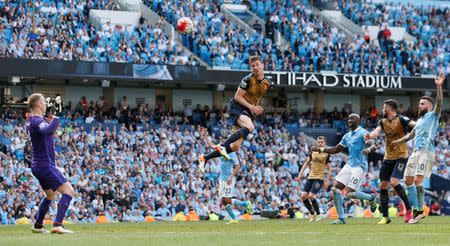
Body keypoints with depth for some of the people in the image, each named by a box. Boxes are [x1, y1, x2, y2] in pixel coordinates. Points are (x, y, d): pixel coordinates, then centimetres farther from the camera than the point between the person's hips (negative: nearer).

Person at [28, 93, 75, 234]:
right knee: (68, 190, -16)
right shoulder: (37, 121, -18)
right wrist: (55, 119, -24)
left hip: (38, 165, 11)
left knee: (51, 195, 26)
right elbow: (48, 130, -40)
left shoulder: (33, 121, 14)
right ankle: (57, 225, -26)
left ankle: (37, 226, 33)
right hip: (45, 165, -11)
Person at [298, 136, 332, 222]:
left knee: (311, 196, -19)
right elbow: (307, 162, 21)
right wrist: (301, 172, 11)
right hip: (310, 177, 6)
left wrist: (327, 180, -8)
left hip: (319, 178, -6)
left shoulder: (327, 154, -3)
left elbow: (329, 169, -2)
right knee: (303, 196, -3)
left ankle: (318, 214, -2)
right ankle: (312, 213, 14)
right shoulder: (313, 152, 11)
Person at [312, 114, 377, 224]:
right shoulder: (347, 136, 17)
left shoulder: (363, 133, -7)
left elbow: (373, 146, -19)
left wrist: (368, 149, -43)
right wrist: (320, 149, 17)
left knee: (349, 193, -16)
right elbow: (336, 149, 26)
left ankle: (371, 198, 11)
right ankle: (341, 218, 2)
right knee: (336, 189, -4)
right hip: (349, 165, 8)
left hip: (359, 166, -8)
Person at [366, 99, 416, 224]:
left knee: (394, 181, -22)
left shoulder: (401, 120, -8)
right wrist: (369, 136, -29)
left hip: (401, 156, -7)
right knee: (383, 185, 3)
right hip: (388, 158, 7)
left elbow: (414, 124, -23)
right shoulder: (383, 122, 10)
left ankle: (409, 209, -8)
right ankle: (385, 217, 10)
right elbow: (377, 132, -6)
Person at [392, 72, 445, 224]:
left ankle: (420, 211, -13)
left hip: (426, 152, -9)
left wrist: (439, 87, -31)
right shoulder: (419, 120, 24)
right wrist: (400, 141, 20)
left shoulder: (433, 116, 1)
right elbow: (411, 135, 37)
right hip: (415, 152, 9)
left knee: (418, 180, -19)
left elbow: (439, 103, -17)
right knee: (408, 180, 4)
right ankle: (416, 210, 10)